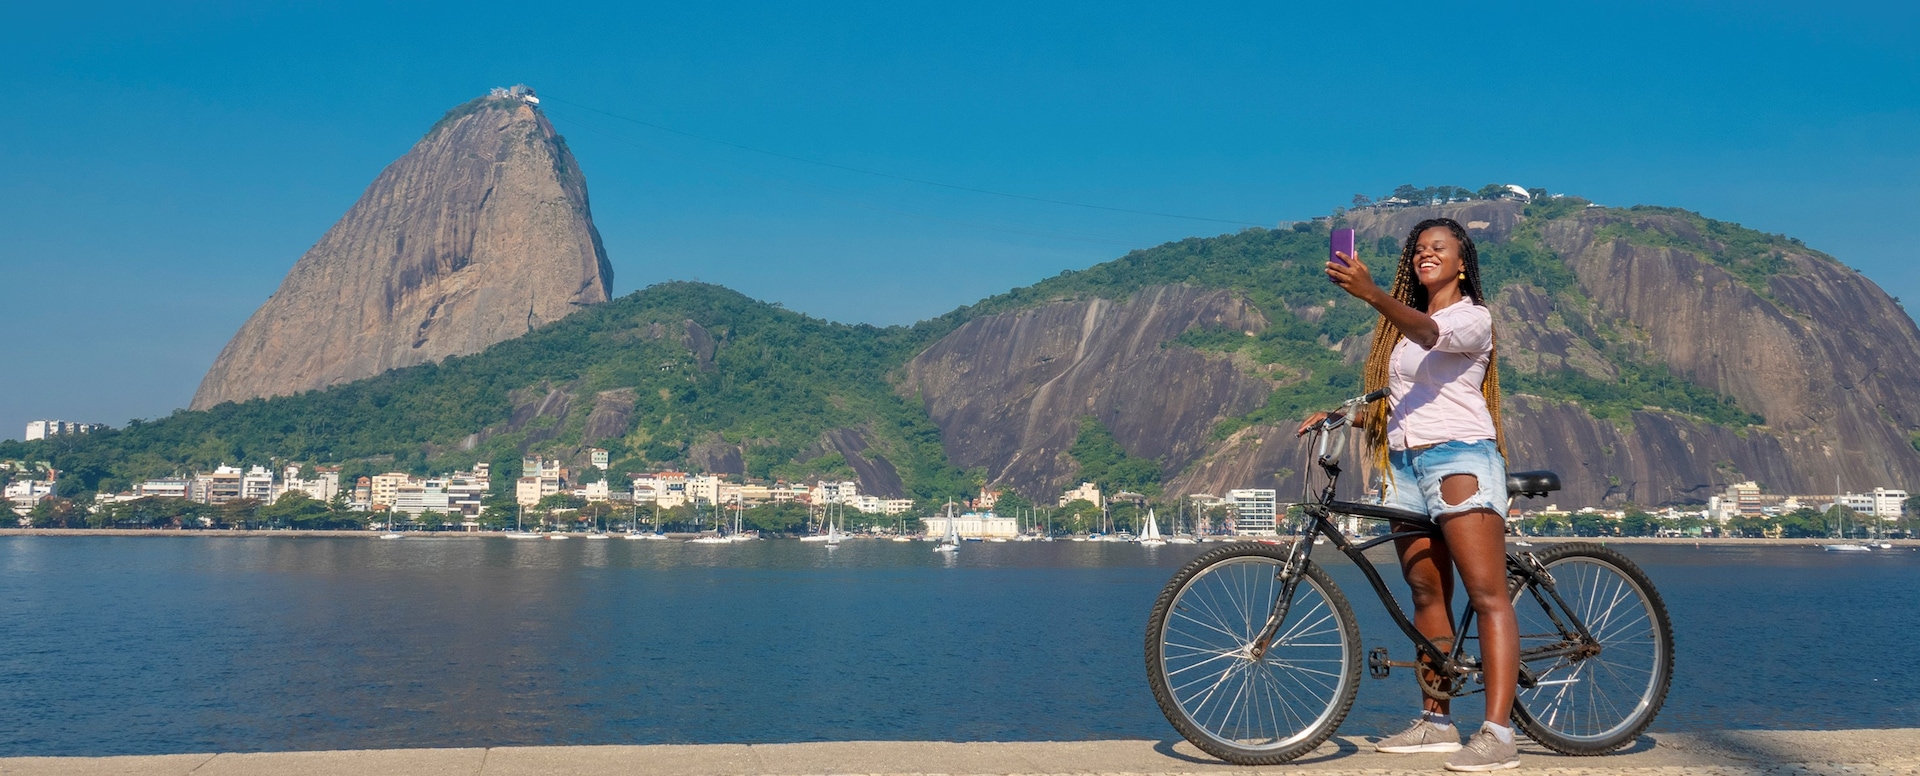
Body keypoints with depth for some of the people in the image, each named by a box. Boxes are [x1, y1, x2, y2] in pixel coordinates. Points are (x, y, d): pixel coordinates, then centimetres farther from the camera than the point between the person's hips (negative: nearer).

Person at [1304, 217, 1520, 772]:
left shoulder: (1472, 317, 0)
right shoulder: (1405, 325, 23)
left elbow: (1430, 334, -23)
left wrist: (1371, 294, -39)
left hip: (1459, 456, -8)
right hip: (1405, 463, 8)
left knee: (1488, 595, -12)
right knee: (1426, 595, 8)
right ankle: (1436, 722, 13)